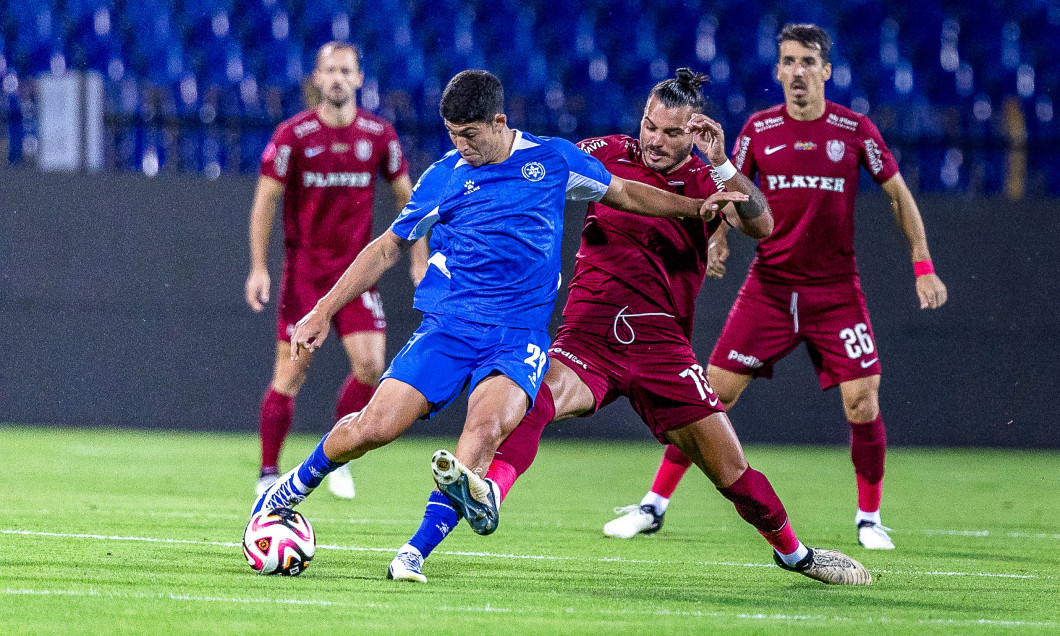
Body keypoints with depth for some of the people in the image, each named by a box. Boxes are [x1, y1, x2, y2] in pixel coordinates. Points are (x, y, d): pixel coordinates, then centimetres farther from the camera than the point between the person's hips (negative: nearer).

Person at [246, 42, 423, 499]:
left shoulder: (379, 135, 0)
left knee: (370, 363, -12)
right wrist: (258, 267, -8)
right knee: (291, 371, -6)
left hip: (356, 268, 2)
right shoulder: (293, 135, -7)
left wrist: (420, 260, 7)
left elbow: (405, 196, 11)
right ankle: (268, 474, 5)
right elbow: (265, 200, -2)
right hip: (304, 267, -2)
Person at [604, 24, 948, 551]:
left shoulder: (855, 130, -3)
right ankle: (654, 504, 5)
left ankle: (869, 517, 10)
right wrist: (718, 239, -10)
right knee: (713, 393, -4)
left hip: (836, 290, -1)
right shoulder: (759, 130, 0)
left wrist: (923, 265, 1)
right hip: (769, 285, 1)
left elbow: (897, 193, 6)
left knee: (863, 405, -10)